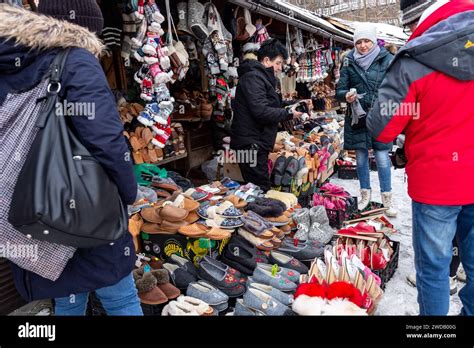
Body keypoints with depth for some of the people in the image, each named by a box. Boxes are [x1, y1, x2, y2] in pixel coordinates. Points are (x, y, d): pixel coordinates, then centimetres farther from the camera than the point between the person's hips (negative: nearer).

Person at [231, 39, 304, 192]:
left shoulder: (260, 76, 22)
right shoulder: (253, 77, -12)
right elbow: (261, 112, -23)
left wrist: (289, 108, 11)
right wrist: (289, 113, -12)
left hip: (256, 144, 11)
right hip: (251, 143, -11)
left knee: (260, 189, 13)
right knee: (261, 189, -8)